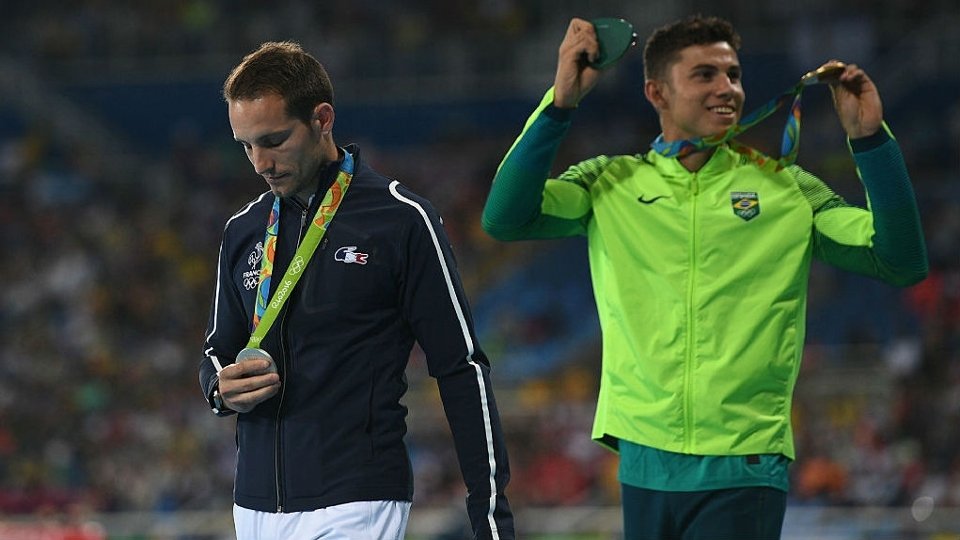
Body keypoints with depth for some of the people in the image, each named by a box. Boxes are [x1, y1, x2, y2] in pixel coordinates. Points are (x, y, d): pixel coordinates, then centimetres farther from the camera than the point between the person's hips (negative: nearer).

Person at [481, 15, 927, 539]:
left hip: (743, 470, -1)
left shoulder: (786, 190, 7)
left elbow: (901, 263, 0)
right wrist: (560, 102, -10)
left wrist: (870, 138, -8)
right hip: (643, 461, 1)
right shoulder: (609, 183, 7)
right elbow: (503, 220, -6)